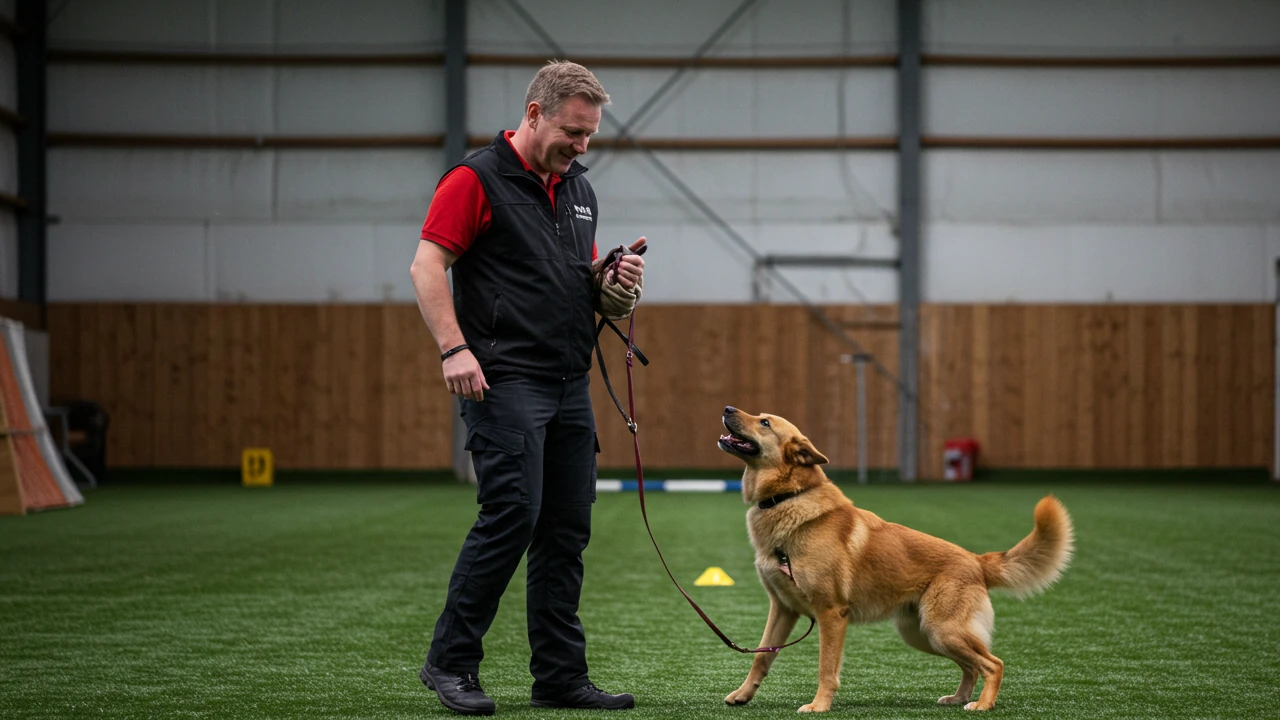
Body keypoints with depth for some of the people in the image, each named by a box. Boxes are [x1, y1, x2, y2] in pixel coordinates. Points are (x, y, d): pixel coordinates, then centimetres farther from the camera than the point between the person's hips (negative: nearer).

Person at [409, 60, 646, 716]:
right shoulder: (477, 179, -6)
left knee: (566, 531, 7)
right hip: (505, 383, -8)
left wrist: (614, 282, 3)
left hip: (570, 386, 8)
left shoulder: (578, 189, 18)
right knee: (511, 515, -15)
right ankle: (451, 660, -3)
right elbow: (427, 266, -12)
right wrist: (455, 348, -21)